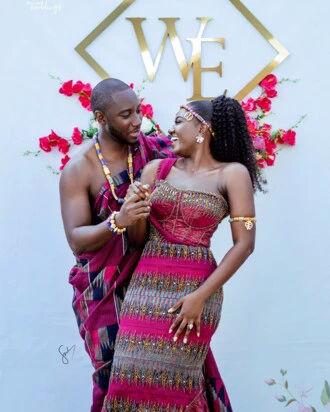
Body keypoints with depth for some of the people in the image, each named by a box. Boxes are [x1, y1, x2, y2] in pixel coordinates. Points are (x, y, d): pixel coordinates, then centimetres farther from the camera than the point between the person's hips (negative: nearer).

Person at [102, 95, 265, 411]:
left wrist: (201, 296, -13)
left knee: (173, 385, 4)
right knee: (134, 379, 5)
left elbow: (244, 244, -9)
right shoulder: (156, 169, 7)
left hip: (195, 289, -4)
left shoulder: (233, 173, -4)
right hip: (146, 284, 4)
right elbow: (138, 239, 10)